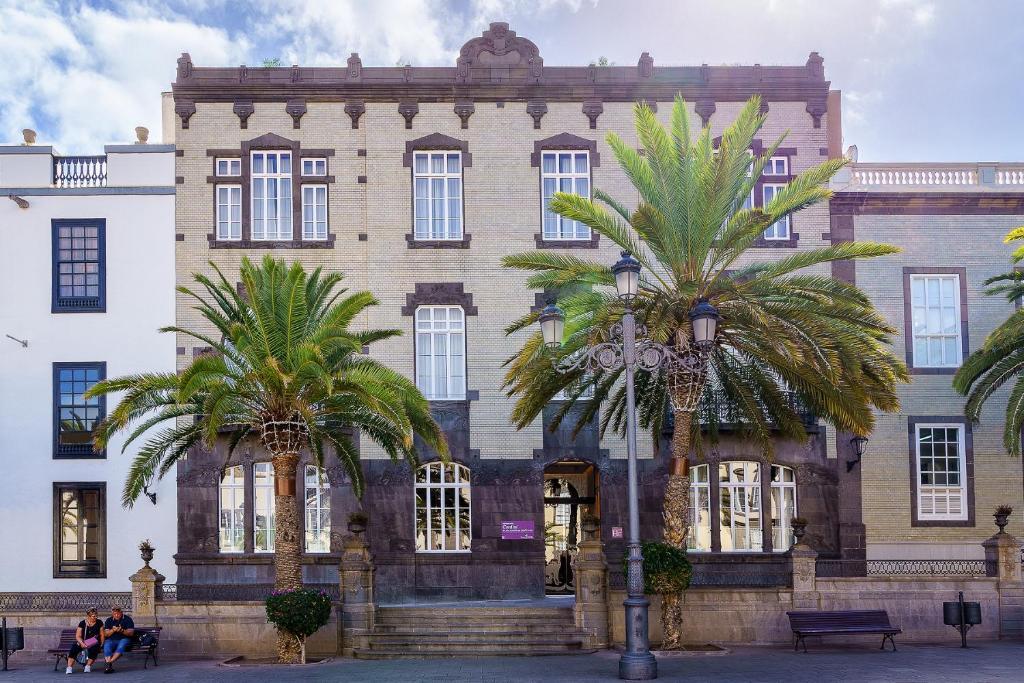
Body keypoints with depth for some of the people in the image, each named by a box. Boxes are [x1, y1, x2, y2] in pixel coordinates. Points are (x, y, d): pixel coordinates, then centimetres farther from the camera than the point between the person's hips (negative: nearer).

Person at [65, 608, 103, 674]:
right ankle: (69, 667, -30)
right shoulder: (82, 623, 1)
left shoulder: (99, 623, 4)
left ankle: (88, 666, -24)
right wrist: (82, 643, -23)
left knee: (93, 649, -36)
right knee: (73, 648, -28)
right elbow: (78, 636, -4)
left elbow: (102, 635, 8)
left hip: (94, 643, -1)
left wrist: (101, 645, -4)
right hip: (83, 642, 1)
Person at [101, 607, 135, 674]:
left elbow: (131, 633, -5)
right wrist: (113, 630, -15)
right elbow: (106, 634, 4)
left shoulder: (127, 619, 2)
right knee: (106, 646, -31)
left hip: (124, 639, -2)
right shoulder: (109, 620, 10)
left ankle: (109, 662, -46)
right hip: (111, 640, 2)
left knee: (121, 646, -36)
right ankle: (109, 666, -41)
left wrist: (122, 630, -22)